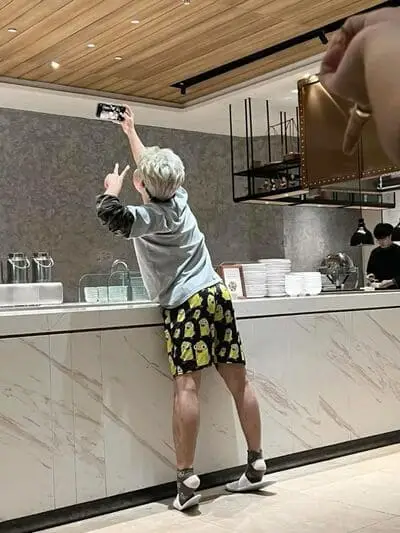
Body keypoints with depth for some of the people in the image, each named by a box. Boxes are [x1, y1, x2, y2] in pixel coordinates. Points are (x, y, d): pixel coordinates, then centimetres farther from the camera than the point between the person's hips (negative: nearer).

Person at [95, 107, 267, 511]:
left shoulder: (149, 217, -6)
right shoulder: (179, 201, 14)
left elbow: (109, 214, -23)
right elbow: (153, 166, 31)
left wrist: (112, 188, 0)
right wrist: (130, 131, 45)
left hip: (187, 303, -7)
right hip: (218, 295, 7)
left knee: (186, 386, -11)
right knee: (238, 379, 6)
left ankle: (186, 477, -14)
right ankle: (256, 464, 14)